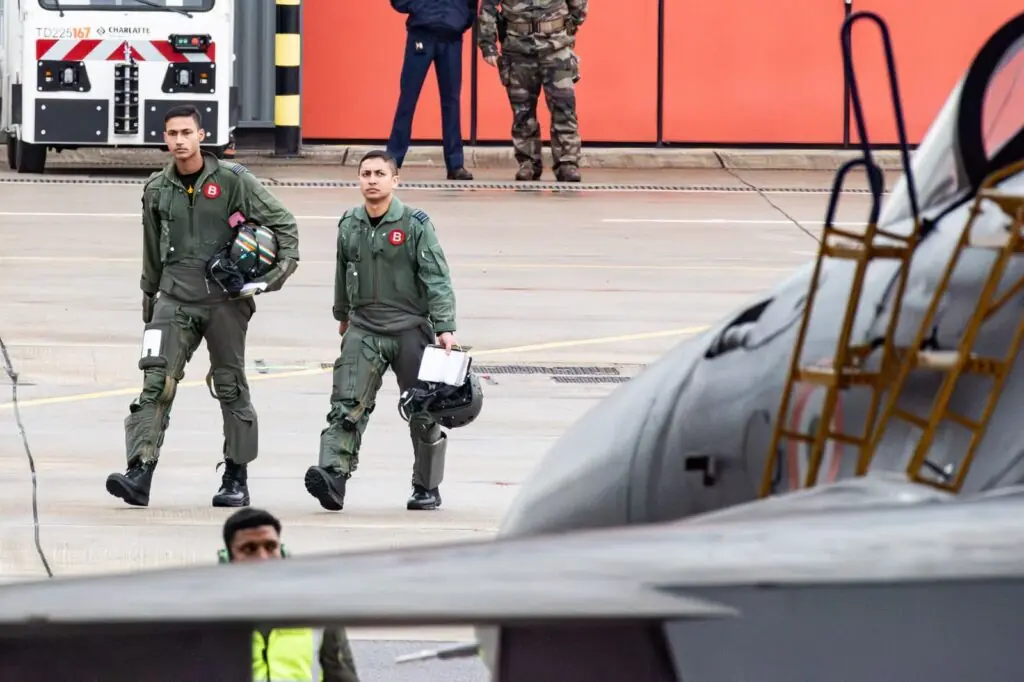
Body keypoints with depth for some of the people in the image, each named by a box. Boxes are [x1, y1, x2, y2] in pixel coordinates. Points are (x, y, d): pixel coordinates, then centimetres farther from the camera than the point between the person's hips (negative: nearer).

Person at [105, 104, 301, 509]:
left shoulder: (232, 181, -3)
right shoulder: (157, 190, 8)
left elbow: (283, 223, 3)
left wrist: (286, 263, -9)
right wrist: (149, 296, 25)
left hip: (226, 298, -2)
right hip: (175, 298, 2)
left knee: (231, 388, 6)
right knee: (156, 383, -13)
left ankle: (236, 479, 17)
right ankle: (139, 474, -21)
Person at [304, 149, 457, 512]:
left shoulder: (415, 224, -7)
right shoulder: (349, 225, 6)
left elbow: (437, 277, -11)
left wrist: (445, 326, -19)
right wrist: (343, 315, 32)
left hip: (410, 328, -3)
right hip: (364, 329, 3)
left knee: (423, 412, 7)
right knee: (347, 406, -14)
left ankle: (427, 488, 20)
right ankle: (332, 475, -27)